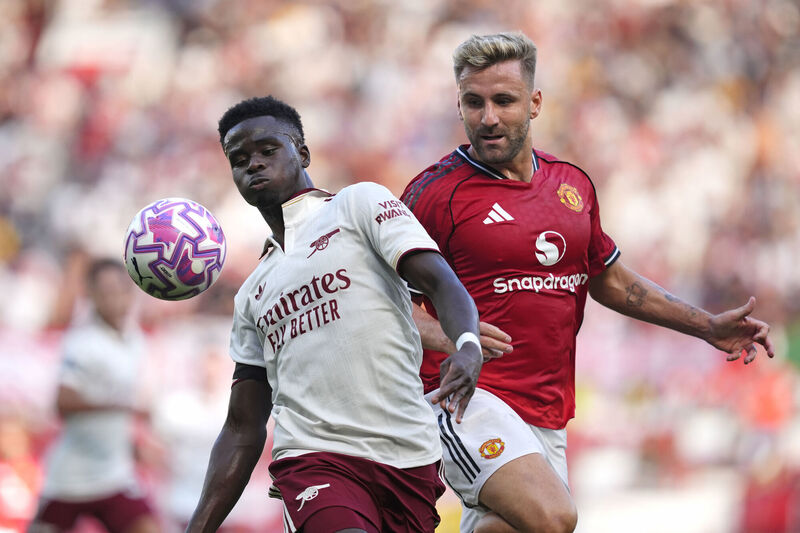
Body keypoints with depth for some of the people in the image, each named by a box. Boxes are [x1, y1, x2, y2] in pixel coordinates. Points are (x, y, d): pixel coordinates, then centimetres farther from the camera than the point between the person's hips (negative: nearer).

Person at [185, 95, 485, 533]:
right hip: (313, 459, 2)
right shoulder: (252, 295, 23)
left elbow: (442, 284, -6)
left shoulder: (360, 203, 9)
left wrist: (467, 346, -28)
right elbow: (243, 431, 24)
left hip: (408, 457, -2)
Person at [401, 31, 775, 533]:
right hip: (467, 396, -7)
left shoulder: (573, 184, 13)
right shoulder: (436, 191, -6)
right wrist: (447, 335, -27)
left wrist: (709, 326, 24)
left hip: (547, 413, 7)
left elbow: (609, 279, 27)